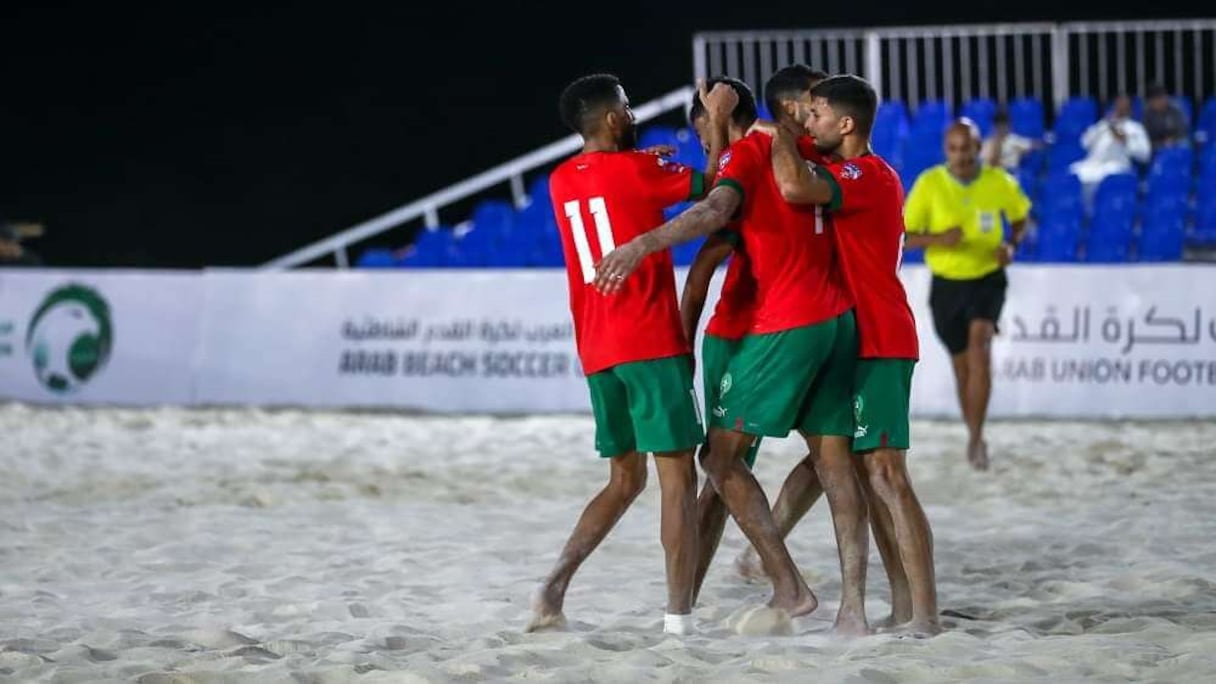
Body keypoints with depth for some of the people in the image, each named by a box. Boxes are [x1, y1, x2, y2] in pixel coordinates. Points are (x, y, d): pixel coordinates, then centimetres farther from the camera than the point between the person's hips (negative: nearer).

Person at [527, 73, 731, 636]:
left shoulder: (561, 182, 11)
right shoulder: (635, 169, -8)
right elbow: (711, 187, 3)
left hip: (597, 351, 7)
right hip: (652, 344, -7)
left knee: (625, 479, 16)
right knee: (678, 477, -3)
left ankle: (556, 583, 0)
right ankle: (679, 617, -8)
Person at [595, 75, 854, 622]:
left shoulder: (747, 151, -7)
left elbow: (716, 210, -27)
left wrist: (641, 245, -39)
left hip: (785, 327, -8)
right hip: (839, 318, 8)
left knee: (720, 457, 1)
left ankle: (789, 588, -5)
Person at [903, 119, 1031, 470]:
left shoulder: (1000, 183, -7)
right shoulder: (929, 184, -10)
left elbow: (1020, 218, 12)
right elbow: (904, 236, -6)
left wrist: (1011, 245, -8)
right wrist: (938, 239, -26)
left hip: (988, 279, -1)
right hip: (947, 283, 1)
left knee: (979, 344, -25)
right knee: (962, 364, 11)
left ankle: (976, 437, -23)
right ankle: (974, 436, 33)